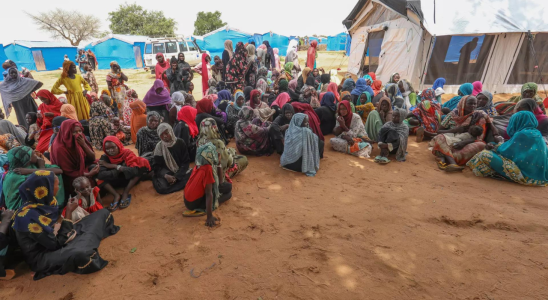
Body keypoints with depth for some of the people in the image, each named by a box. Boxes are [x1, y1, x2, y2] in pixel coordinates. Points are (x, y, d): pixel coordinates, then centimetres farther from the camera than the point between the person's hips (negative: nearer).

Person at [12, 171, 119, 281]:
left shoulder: (45, 202, -6)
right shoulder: (29, 216, -30)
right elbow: (57, 243, -25)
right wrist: (69, 212, -22)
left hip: (58, 237, 7)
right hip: (42, 255, -7)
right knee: (80, 254, -40)